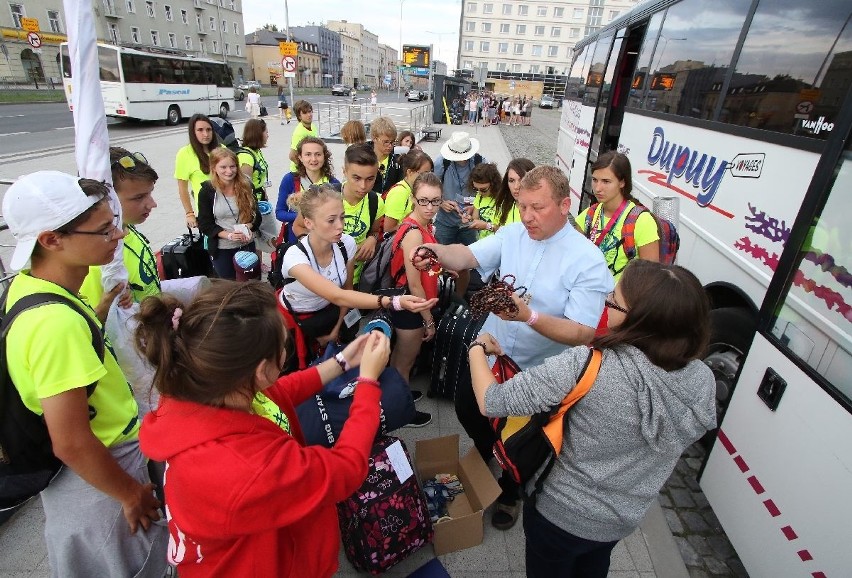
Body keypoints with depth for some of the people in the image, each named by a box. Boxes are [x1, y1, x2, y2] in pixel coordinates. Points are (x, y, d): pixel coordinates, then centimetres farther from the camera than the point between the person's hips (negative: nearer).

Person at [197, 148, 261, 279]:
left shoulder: (245, 186, -2)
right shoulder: (207, 192, -9)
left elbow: (256, 215, 3)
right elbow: (205, 224, -8)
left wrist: (248, 227, -18)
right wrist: (229, 235, -22)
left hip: (247, 246, 2)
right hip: (221, 249, -2)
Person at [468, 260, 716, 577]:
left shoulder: (585, 366, -37)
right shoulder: (702, 380, -19)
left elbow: (491, 402, -32)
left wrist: (478, 348, -11)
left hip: (560, 513, -4)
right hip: (624, 520, 4)